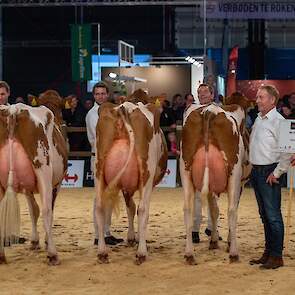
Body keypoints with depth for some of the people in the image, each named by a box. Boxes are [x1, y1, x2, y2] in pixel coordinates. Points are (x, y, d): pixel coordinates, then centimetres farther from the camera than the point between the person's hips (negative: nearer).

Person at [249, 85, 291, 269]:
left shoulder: (279, 121, -13)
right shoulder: (258, 119, 13)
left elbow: (287, 151, -17)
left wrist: (277, 173, -16)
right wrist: (251, 166, 16)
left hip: (270, 173, -9)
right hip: (256, 171, 9)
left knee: (273, 215, -6)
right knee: (264, 215, 14)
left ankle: (276, 256, -1)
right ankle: (268, 252, 22)